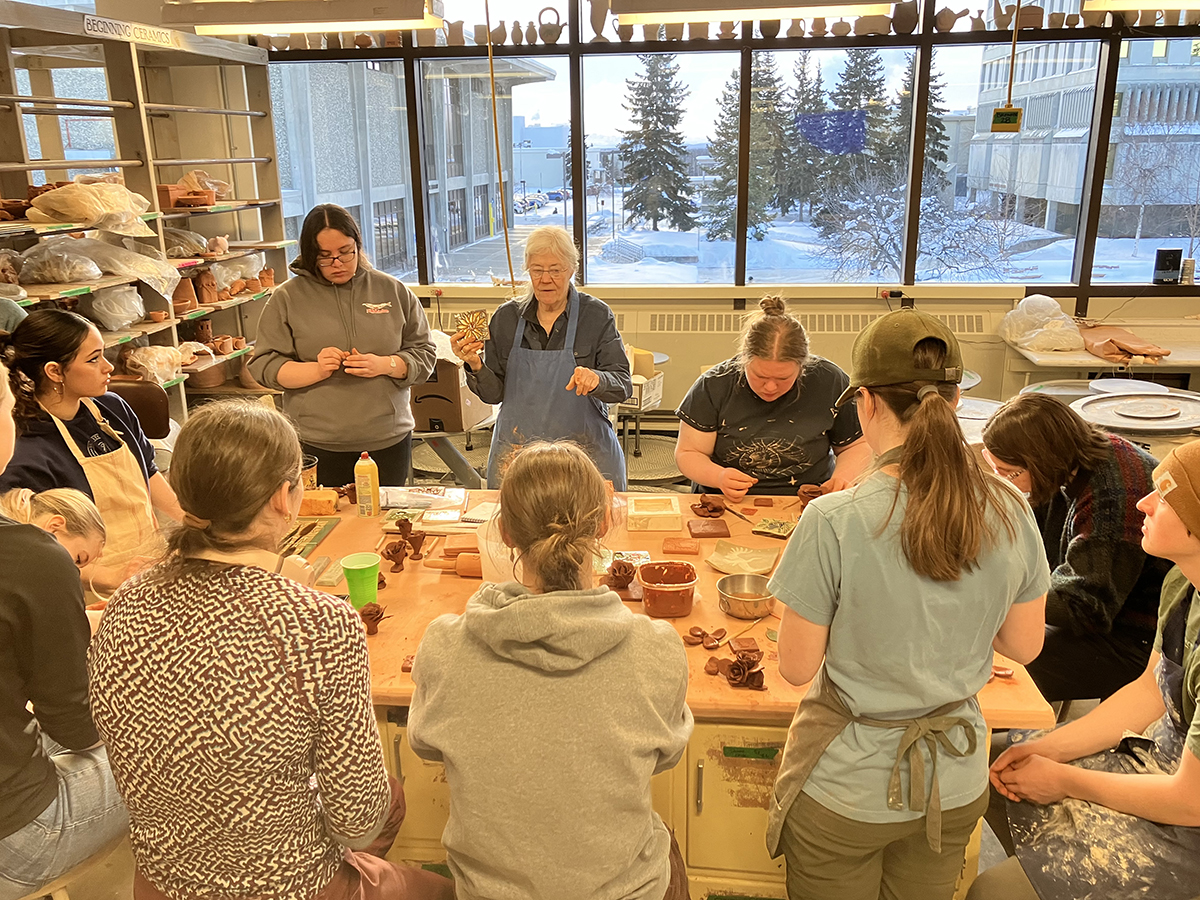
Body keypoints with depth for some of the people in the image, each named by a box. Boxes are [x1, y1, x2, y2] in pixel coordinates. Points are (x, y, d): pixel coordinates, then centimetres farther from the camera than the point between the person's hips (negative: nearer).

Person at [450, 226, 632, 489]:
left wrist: (596, 379, -29)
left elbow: (623, 384, -9)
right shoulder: (507, 317, 4)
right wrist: (475, 366, -14)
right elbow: (494, 394, 5)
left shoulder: (597, 316, -3)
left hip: (585, 453, -2)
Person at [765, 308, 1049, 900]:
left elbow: (797, 668, -16)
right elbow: (1024, 645, 1)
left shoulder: (833, 522, -26)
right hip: (956, 785, 4)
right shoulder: (1009, 512, -12)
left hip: (845, 791, -4)